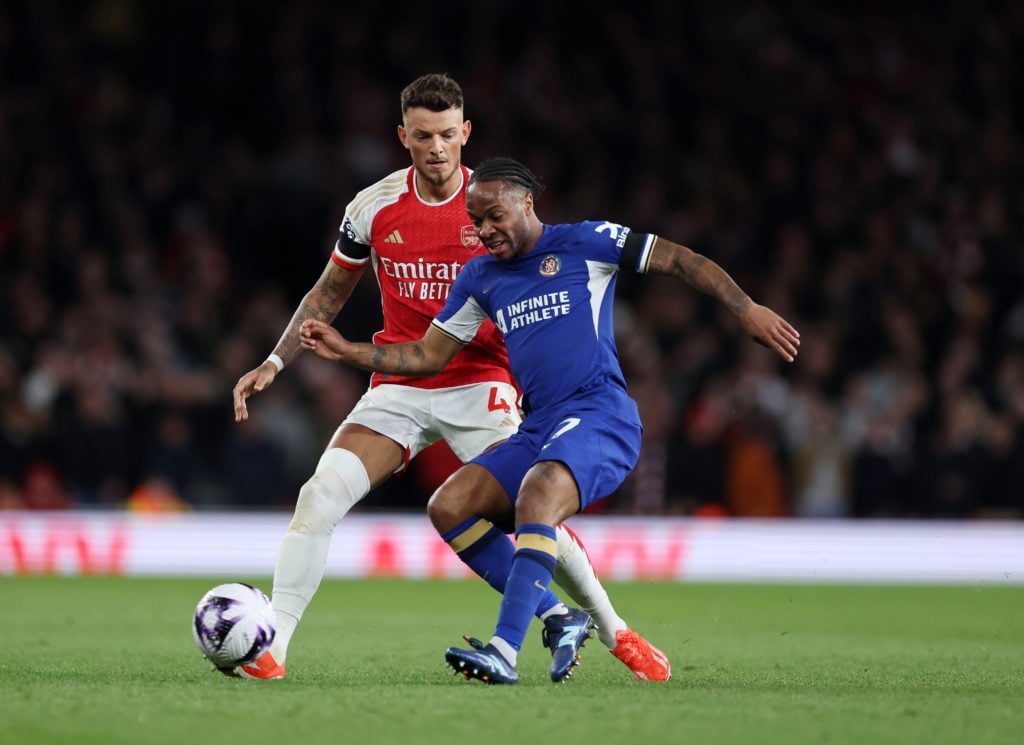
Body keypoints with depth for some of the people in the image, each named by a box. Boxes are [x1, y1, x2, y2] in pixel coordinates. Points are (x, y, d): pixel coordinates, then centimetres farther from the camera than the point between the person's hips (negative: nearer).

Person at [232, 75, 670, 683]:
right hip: (399, 389, 2)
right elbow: (329, 294, 14)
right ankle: (270, 648, -11)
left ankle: (613, 630, 8)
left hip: (480, 385, -2)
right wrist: (274, 364, 5)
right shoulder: (375, 207, 0)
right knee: (320, 495, -17)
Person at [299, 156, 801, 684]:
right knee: (448, 503, -7)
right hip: (538, 430, 8)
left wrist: (746, 310, -7)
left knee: (537, 498, -33)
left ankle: (505, 650, -44)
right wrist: (347, 351, 10)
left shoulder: (583, 244, 1)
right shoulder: (479, 278, 18)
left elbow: (681, 261, 2)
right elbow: (429, 356, 21)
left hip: (599, 414, -8)